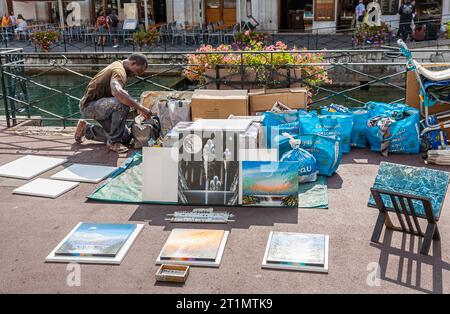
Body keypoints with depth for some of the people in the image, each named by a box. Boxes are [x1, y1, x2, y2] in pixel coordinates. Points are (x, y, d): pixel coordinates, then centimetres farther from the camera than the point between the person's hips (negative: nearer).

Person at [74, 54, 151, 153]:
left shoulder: (117, 65, 11)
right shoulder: (119, 70, -22)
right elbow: (116, 91, -44)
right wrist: (139, 107, -43)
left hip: (99, 106, 10)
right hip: (89, 106, -10)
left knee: (124, 136, 5)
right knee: (122, 104, -35)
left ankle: (87, 130, 21)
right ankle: (113, 142, -20)